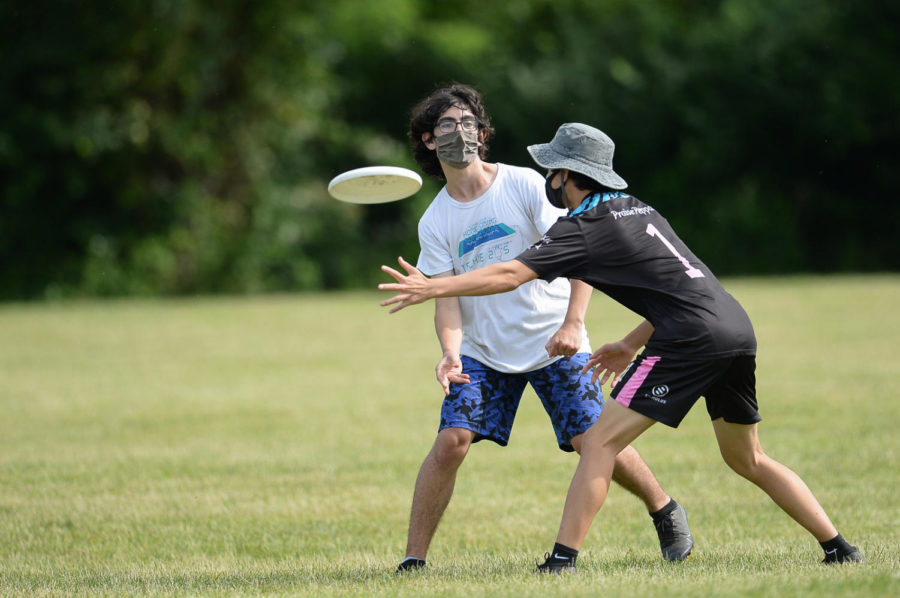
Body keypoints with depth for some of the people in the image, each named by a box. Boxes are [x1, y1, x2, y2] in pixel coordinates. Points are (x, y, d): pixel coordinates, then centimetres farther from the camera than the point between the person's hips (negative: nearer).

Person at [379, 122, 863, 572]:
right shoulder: (636, 208, 23)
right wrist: (632, 344, 27)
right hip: (737, 328, 9)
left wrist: (433, 288, -7)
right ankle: (840, 549, 21)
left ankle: (562, 561, -13)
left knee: (600, 441, -5)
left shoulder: (583, 227, -2)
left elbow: (510, 275, -10)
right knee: (747, 459, 23)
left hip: (692, 338, -9)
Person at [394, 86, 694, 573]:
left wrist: (573, 323, -26)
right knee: (451, 440, -16)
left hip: (554, 345, -2)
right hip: (483, 351, 2)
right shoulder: (435, 222, -1)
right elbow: (447, 299, -5)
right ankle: (413, 559, -9)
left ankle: (665, 511, 19)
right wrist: (450, 352, -26)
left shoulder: (524, 184, -9)